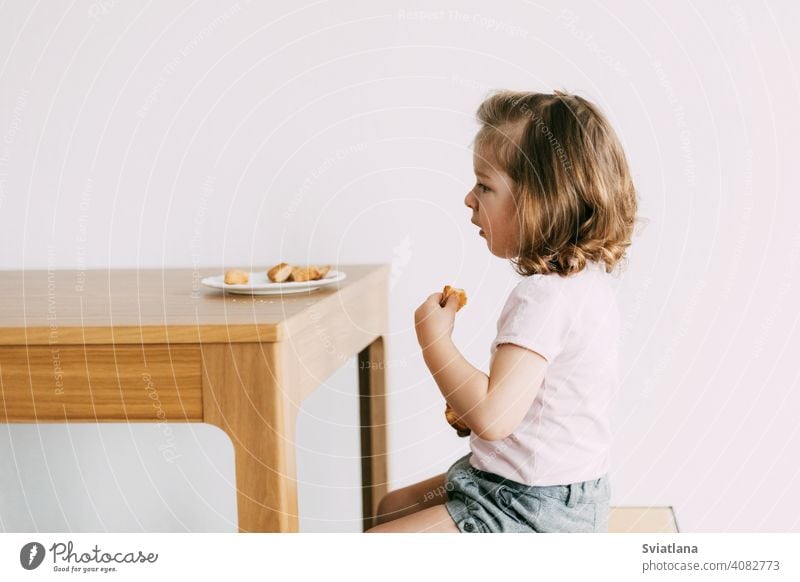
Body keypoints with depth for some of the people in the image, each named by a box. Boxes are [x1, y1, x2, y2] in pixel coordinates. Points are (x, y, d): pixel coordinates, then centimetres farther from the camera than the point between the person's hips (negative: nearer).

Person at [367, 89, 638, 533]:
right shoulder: (588, 280, 6)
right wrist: (471, 403, 9)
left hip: (533, 510, -11)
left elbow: (493, 416, -32)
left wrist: (435, 339, -20)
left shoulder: (543, 296, -26)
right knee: (389, 509, 24)